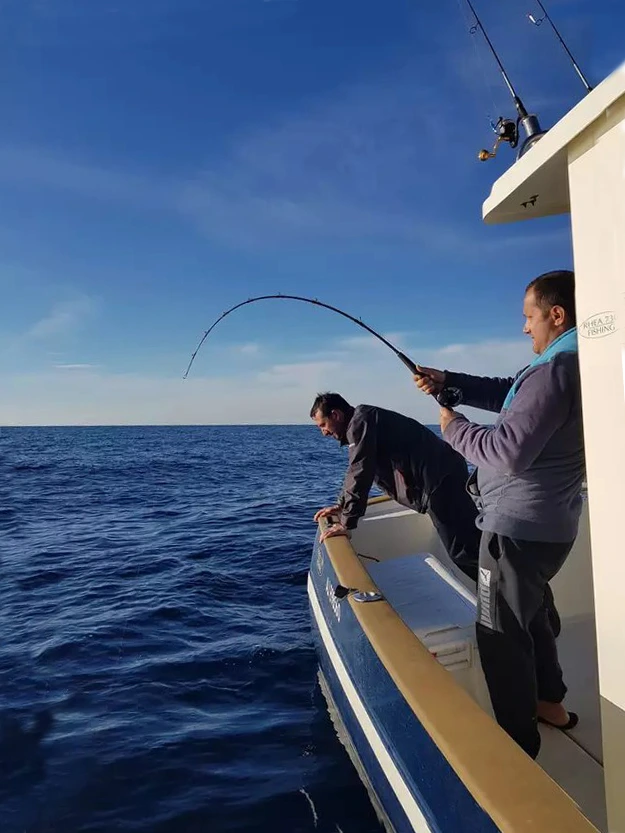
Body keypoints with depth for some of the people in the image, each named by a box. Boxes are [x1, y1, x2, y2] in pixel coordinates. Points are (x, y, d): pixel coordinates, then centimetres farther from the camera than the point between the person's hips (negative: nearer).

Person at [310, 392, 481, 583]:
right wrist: (341, 506, 28)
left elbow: (360, 473, -18)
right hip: (443, 475, 10)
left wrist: (346, 523, -13)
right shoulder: (359, 424, 21)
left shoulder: (360, 421, -12)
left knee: (464, 553, -9)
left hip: (440, 480, -10)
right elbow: (355, 471, 31)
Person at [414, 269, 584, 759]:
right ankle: (550, 703, 43)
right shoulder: (573, 364, 9)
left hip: (519, 527, -10)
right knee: (529, 611, 27)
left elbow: (509, 452, -28)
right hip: (549, 523, 10)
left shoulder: (556, 370, -24)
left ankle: (519, 746, 18)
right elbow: (506, 394, 17)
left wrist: (456, 428, -12)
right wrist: (447, 382, 5)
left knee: (501, 633, 4)